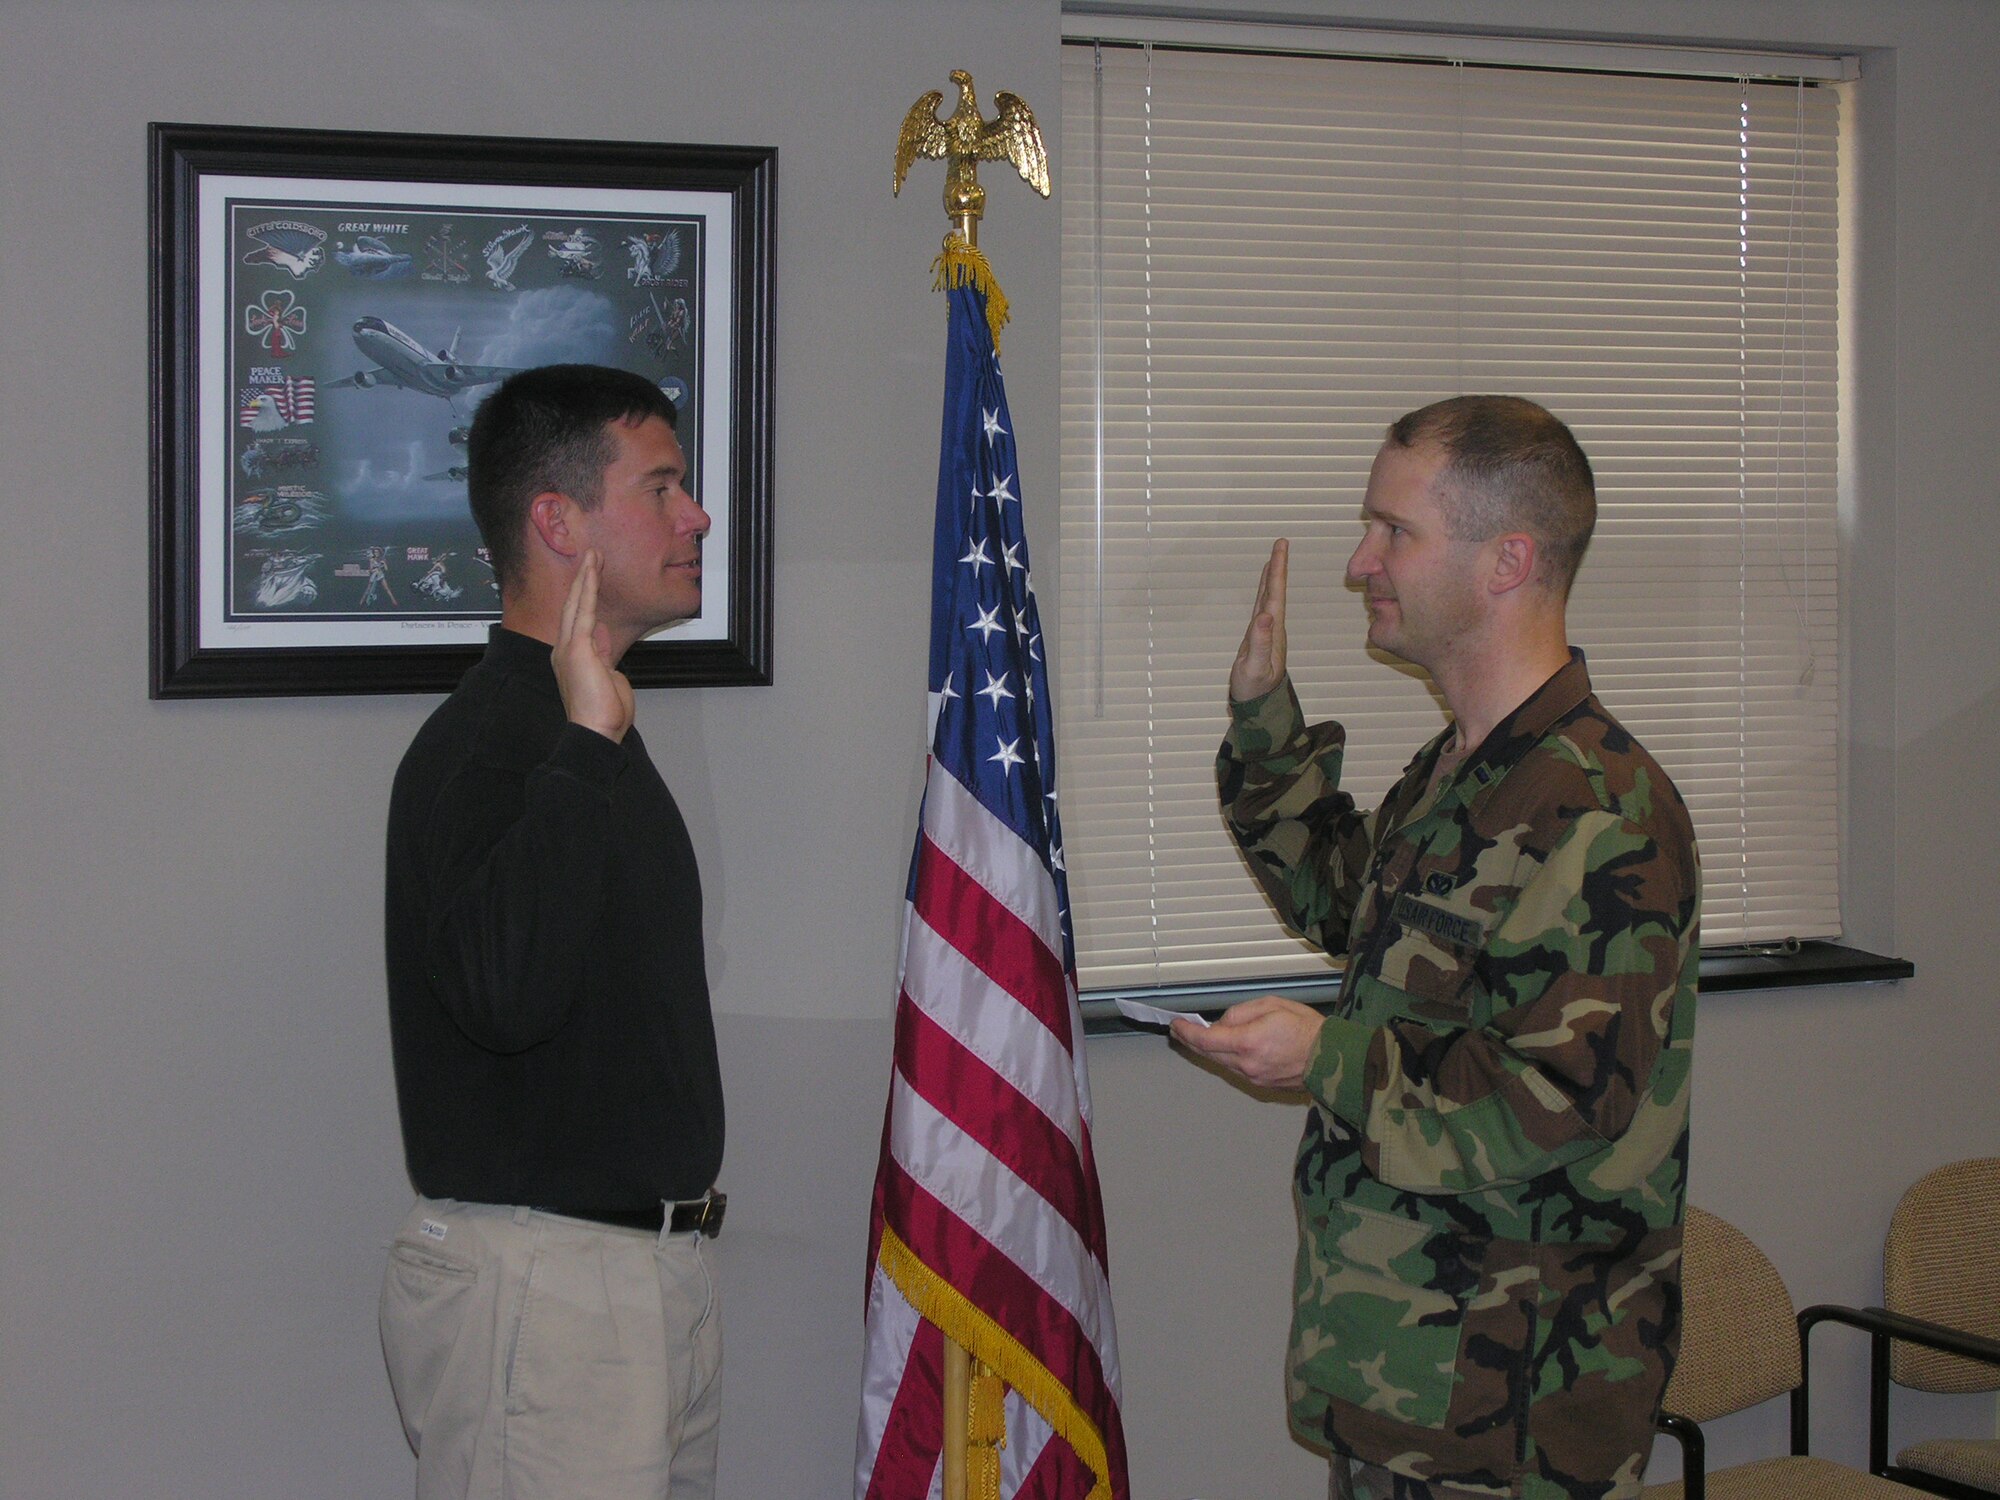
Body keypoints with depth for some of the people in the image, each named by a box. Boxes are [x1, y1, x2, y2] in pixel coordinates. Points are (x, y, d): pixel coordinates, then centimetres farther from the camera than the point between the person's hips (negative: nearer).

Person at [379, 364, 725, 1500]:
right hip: (535, 1279, -9)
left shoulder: (590, 730, 17)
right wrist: (585, 746, -32)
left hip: (654, 1267, 10)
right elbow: (503, 990, -33)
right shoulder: (481, 744, -16)